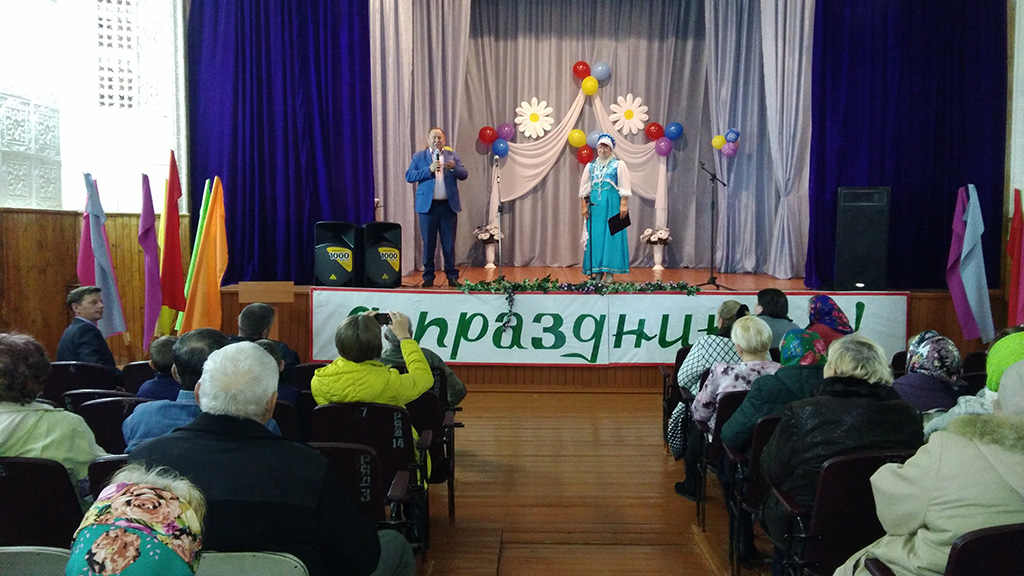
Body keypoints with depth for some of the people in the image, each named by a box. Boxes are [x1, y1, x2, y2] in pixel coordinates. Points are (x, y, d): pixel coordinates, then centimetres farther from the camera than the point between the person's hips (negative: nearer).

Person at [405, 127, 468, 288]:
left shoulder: (452, 155, 11)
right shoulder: (419, 156, 6)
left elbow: (464, 175, 3)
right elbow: (409, 176, -4)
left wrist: (454, 167, -18)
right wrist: (429, 170, -15)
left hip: (448, 205, 1)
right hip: (428, 205, -1)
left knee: (449, 243, 3)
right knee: (428, 243, 3)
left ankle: (452, 276, 10)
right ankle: (428, 276, 11)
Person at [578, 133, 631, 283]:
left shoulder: (619, 164, 3)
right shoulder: (590, 166, 13)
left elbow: (624, 187, -3)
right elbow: (584, 188, 13)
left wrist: (624, 205, -11)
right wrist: (584, 206, 6)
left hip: (612, 204, -3)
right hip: (595, 205, 3)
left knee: (612, 236, -4)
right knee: (595, 237, 1)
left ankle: (610, 272, -2)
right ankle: (597, 271, 7)